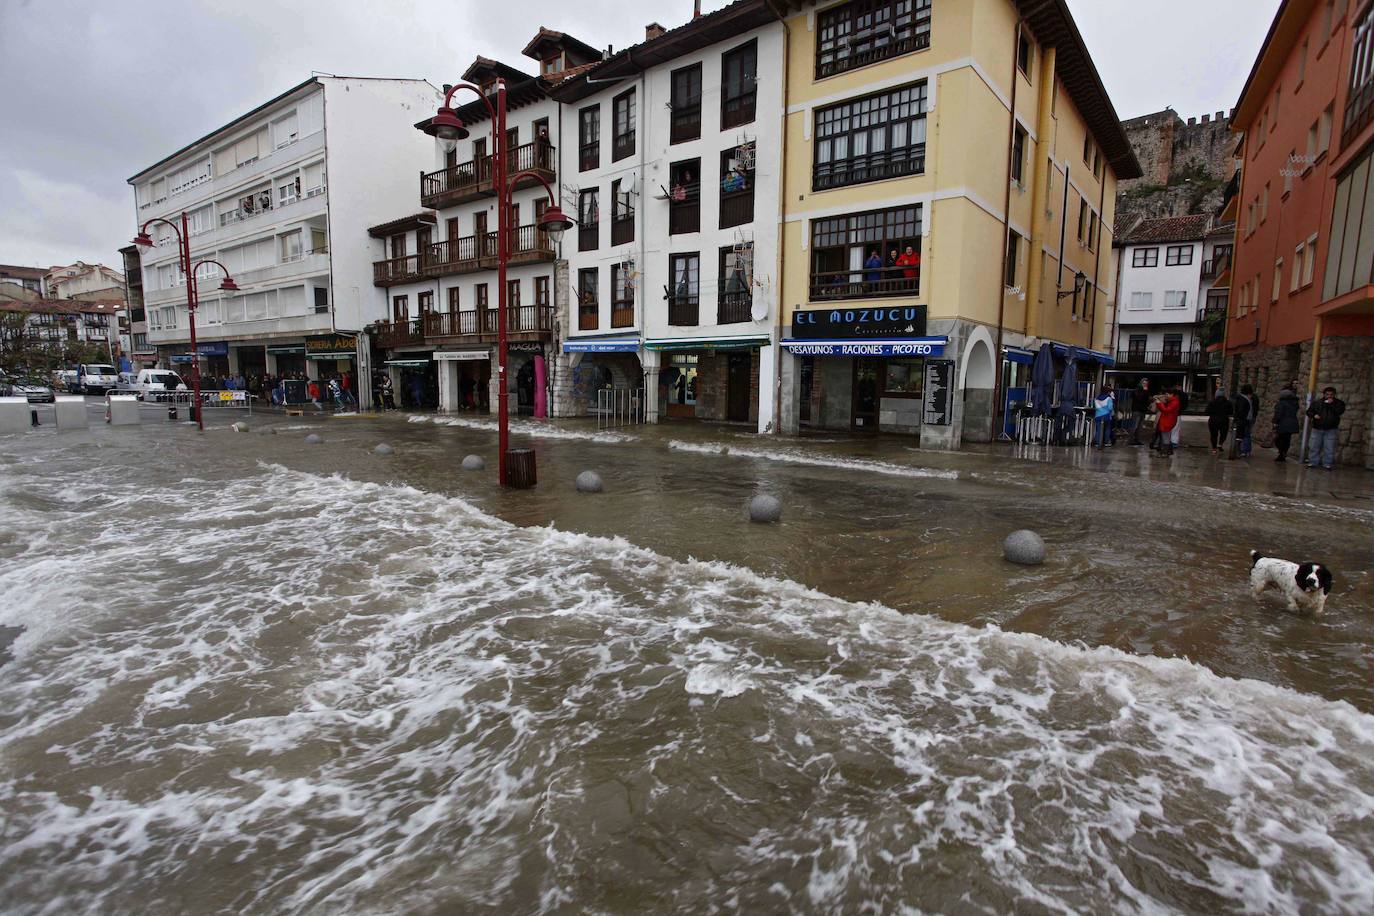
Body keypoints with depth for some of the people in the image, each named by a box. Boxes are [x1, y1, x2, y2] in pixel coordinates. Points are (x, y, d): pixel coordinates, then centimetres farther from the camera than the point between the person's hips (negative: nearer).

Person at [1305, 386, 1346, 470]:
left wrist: (1331, 404, -18)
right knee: (1314, 447, 6)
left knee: (1329, 448, -1)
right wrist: (1314, 415, -9)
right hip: (1317, 428, 2)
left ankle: (1327, 464, 6)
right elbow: (1309, 411, 10)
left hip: (1331, 429, -2)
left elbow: (1340, 411, -14)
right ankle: (1312, 462, 12)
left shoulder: (1339, 403, 2)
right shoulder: (1317, 403, 6)